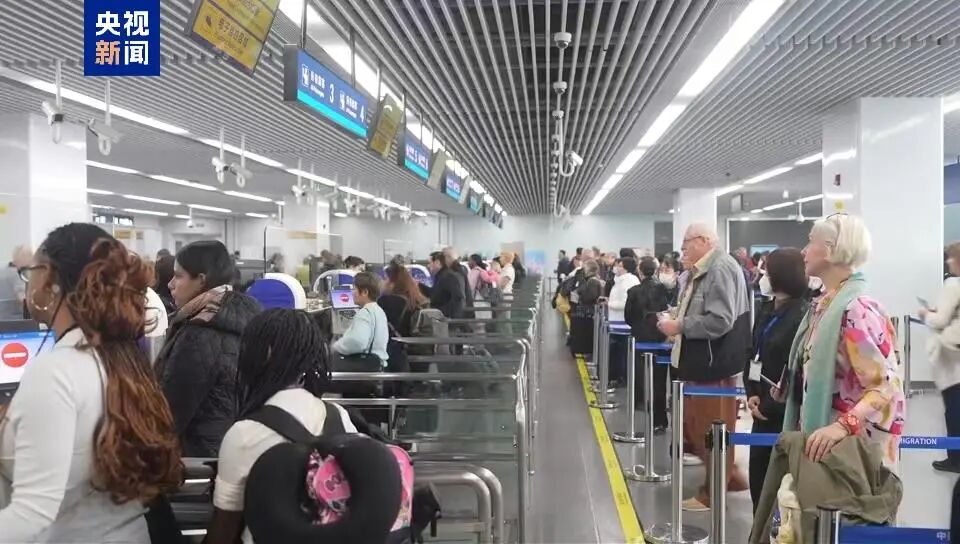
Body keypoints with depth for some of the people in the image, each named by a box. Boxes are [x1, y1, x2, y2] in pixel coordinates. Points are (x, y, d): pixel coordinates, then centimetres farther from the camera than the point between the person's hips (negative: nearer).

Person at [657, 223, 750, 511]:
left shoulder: (721, 268, -18)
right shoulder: (702, 270, 13)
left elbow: (720, 321, -27)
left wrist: (680, 326, -19)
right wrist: (676, 321, 4)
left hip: (715, 363, -10)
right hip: (700, 360, 10)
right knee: (695, 425, 18)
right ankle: (729, 475, 32)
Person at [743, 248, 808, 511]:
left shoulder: (801, 315, -17)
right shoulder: (766, 310, 10)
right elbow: (752, 353, 13)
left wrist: (769, 406, -13)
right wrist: (752, 394, 0)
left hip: (786, 413, -8)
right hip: (763, 408, 8)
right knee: (758, 475, 15)